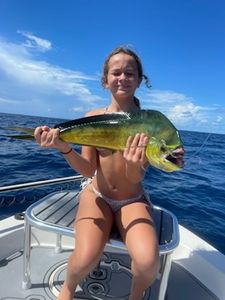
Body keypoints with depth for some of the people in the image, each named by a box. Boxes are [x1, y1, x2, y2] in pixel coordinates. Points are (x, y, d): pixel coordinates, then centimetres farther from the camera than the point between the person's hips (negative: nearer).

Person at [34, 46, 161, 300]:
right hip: (97, 195, 1)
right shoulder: (93, 117, -5)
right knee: (85, 260, -22)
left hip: (133, 200, 0)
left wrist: (133, 164, -38)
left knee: (148, 262, -24)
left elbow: (137, 178, -15)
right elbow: (88, 170, -9)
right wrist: (64, 148, -26)